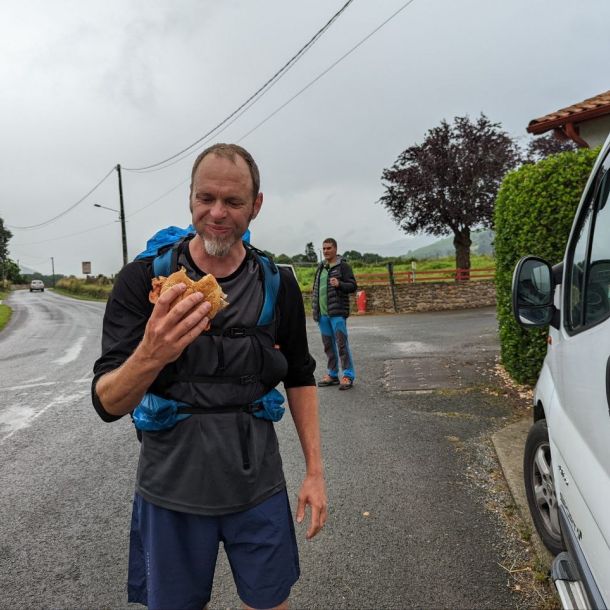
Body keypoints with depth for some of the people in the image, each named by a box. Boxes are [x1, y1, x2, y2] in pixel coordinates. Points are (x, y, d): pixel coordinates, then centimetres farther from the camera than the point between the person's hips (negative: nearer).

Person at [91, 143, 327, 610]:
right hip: (172, 490, -1)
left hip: (259, 487, 2)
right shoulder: (143, 280, -11)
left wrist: (315, 471, 2)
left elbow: (300, 378, 6)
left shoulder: (278, 285, -4)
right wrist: (150, 356, -36)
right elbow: (108, 404, -15)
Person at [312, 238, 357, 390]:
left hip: (337, 312, -7)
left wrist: (339, 284, -25)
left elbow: (353, 286, -7)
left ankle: (348, 376, -3)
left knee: (342, 344, -9)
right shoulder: (320, 267, 18)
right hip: (322, 313, 7)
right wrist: (315, 309, 17)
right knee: (328, 345, 12)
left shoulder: (343, 266, -2)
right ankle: (332, 375, 21)